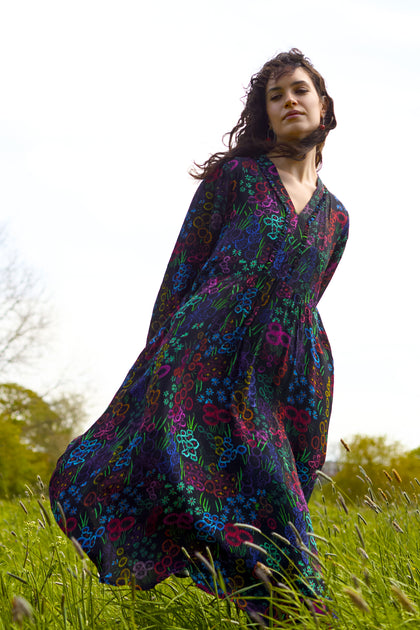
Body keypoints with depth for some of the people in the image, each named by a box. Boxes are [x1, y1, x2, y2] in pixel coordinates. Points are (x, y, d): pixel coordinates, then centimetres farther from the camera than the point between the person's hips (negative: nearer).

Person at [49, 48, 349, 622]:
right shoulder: (235, 174, 8)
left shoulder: (335, 217, 19)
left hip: (289, 376, 4)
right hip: (206, 352, -3)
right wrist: (160, 353, -1)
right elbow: (183, 267, 6)